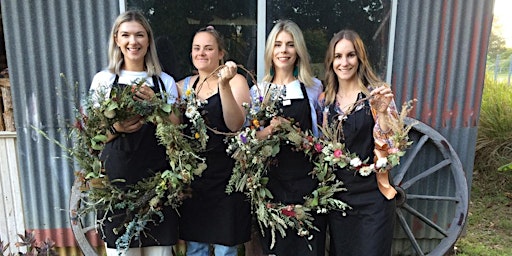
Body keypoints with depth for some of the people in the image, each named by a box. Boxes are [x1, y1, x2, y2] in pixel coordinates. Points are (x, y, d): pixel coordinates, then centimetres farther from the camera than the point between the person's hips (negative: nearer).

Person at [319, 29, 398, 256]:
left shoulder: (376, 94, -8)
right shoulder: (325, 100, 4)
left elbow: (389, 144, -14)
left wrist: (382, 111, -26)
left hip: (373, 197, -4)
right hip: (338, 195, 4)